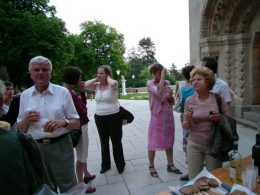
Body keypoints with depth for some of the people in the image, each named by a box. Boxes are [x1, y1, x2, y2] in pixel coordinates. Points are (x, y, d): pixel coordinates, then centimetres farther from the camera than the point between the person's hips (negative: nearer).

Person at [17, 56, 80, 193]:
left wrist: (63, 122, -22)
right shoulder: (24, 95, 4)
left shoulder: (62, 92, -5)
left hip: (60, 146, -3)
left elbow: (76, 123, -2)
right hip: (35, 148, 3)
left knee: (69, 188, 9)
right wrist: (27, 120, -12)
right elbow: (20, 129, 9)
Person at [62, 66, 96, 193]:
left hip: (81, 126, 10)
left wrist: (82, 92, -1)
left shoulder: (71, 92, 4)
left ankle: (86, 175, 46)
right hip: (79, 128, -10)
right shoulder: (70, 94, -26)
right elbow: (82, 112, -23)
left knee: (83, 153, 26)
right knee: (81, 157, 6)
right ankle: (80, 184, 23)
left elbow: (83, 104, 10)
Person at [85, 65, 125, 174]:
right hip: (99, 117, 5)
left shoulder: (112, 84, -11)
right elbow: (85, 85, -9)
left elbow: (113, 83, -34)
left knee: (116, 142, 9)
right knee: (104, 143, 19)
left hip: (113, 117, -5)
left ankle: (120, 164, 30)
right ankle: (105, 164, 37)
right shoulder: (97, 85, 3)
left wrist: (108, 78, -15)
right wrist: (96, 79, -4)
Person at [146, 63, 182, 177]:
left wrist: (170, 97, -11)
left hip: (168, 115, 5)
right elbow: (159, 92, -29)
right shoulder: (150, 84, -8)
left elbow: (172, 101, 12)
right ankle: (151, 167, 23)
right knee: (153, 143, 5)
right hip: (157, 116, -5)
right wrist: (162, 77, -20)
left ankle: (170, 165, 30)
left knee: (169, 141, 15)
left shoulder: (167, 83, 6)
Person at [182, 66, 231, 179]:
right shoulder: (189, 101, -4)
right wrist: (188, 120, -19)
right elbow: (185, 126, 3)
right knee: (193, 179, 12)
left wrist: (220, 118, -18)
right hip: (194, 145, 1)